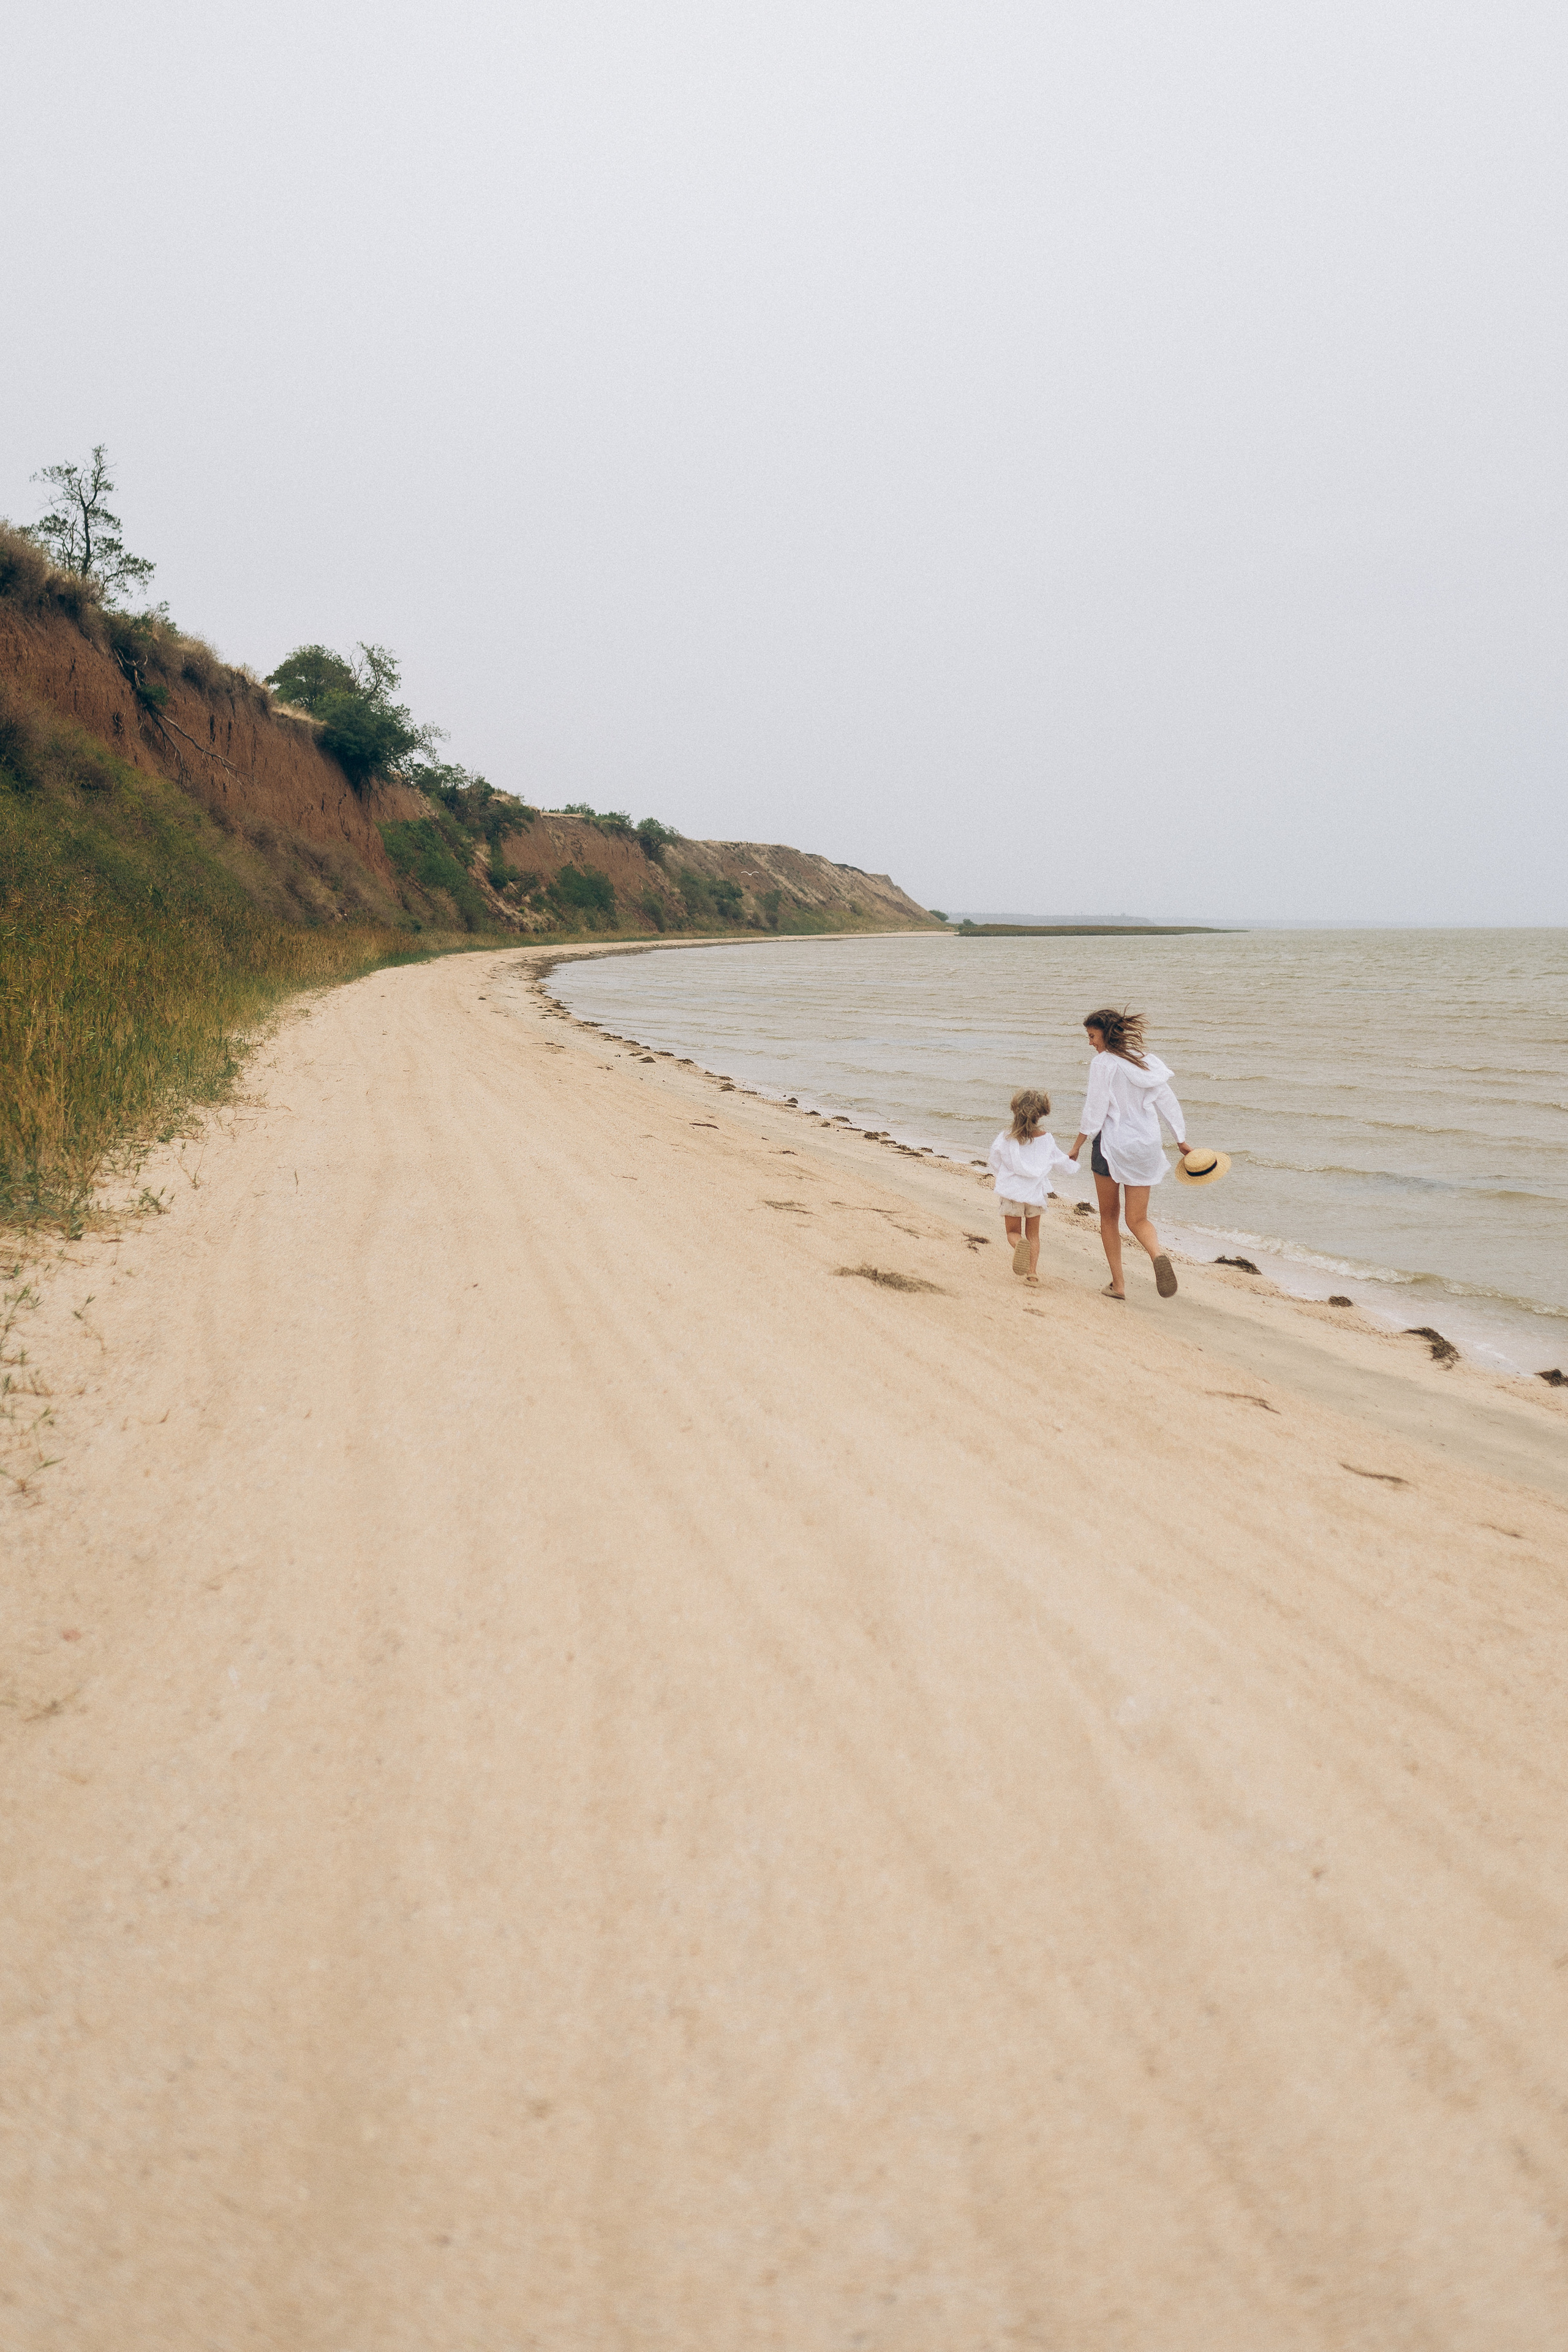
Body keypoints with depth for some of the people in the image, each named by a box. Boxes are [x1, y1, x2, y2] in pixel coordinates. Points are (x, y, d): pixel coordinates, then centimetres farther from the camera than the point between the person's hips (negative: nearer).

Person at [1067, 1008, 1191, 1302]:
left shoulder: (1103, 1063, -11)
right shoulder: (1147, 1060, 7)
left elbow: (1095, 1110, -13)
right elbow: (1168, 1102, 9)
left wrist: (1078, 1145, -5)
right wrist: (1182, 1140, 16)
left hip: (1112, 1143, -5)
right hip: (1145, 1146, 5)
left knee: (1109, 1217, 13)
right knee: (1138, 1220, 6)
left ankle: (1118, 1284, 13)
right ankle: (1158, 1254, -26)